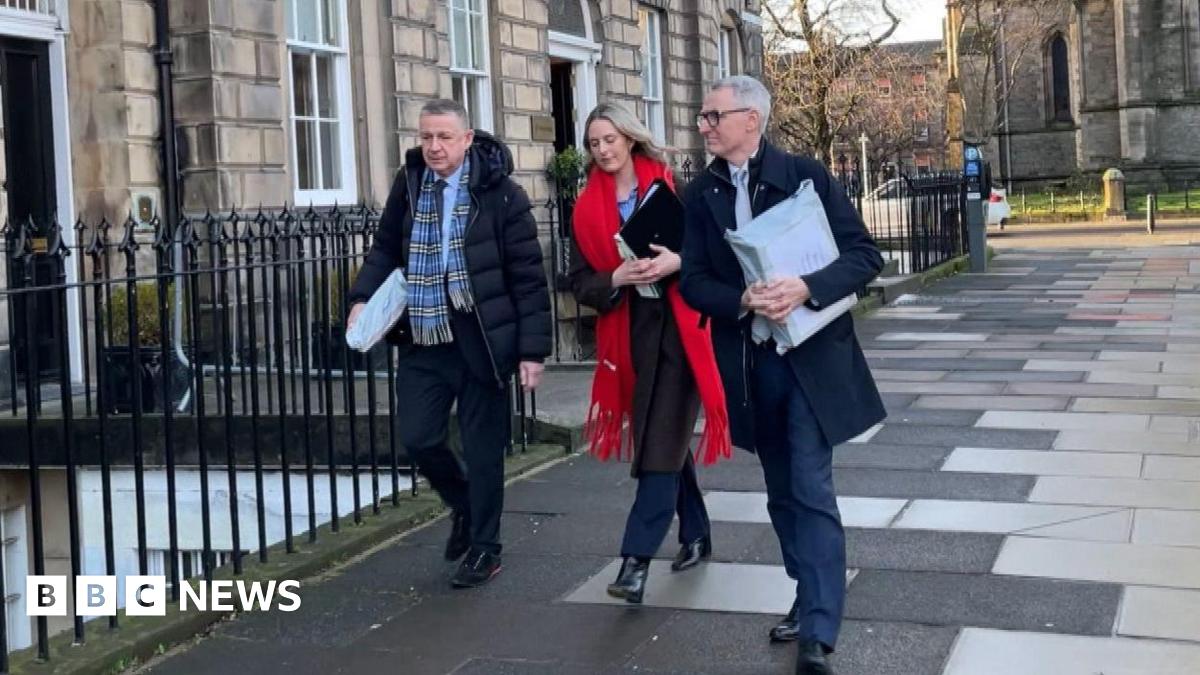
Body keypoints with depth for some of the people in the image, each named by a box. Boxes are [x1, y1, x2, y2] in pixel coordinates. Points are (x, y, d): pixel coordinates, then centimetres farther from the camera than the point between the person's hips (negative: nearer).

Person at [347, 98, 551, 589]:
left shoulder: (499, 193, -9)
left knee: (482, 449, 5)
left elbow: (528, 277, -8)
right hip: (423, 342, 4)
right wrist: (362, 298, -3)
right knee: (416, 437, 3)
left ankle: (484, 548, 23)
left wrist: (533, 349, -11)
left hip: (479, 341, -4)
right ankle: (464, 506, 32)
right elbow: (386, 248, 15)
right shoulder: (408, 184, 3)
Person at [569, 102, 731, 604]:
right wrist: (617, 278, -14)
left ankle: (636, 559, -11)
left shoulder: (671, 188, -2)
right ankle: (696, 534, 32)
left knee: (661, 447, -9)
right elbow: (581, 283, 5)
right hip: (629, 337, 4)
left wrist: (678, 262, -19)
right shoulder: (588, 208, 6)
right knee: (665, 439, 14)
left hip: (679, 330, -4)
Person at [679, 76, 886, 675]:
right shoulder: (701, 194, 4)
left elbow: (865, 255, -8)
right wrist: (743, 301, -20)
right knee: (781, 493, 15)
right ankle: (809, 600, 31)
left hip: (812, 355, -4)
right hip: (749, 362, 4)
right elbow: (693, 282, 0)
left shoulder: (805, 175, -5)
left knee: (811, 491, -8)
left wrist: (806, 288, -24)